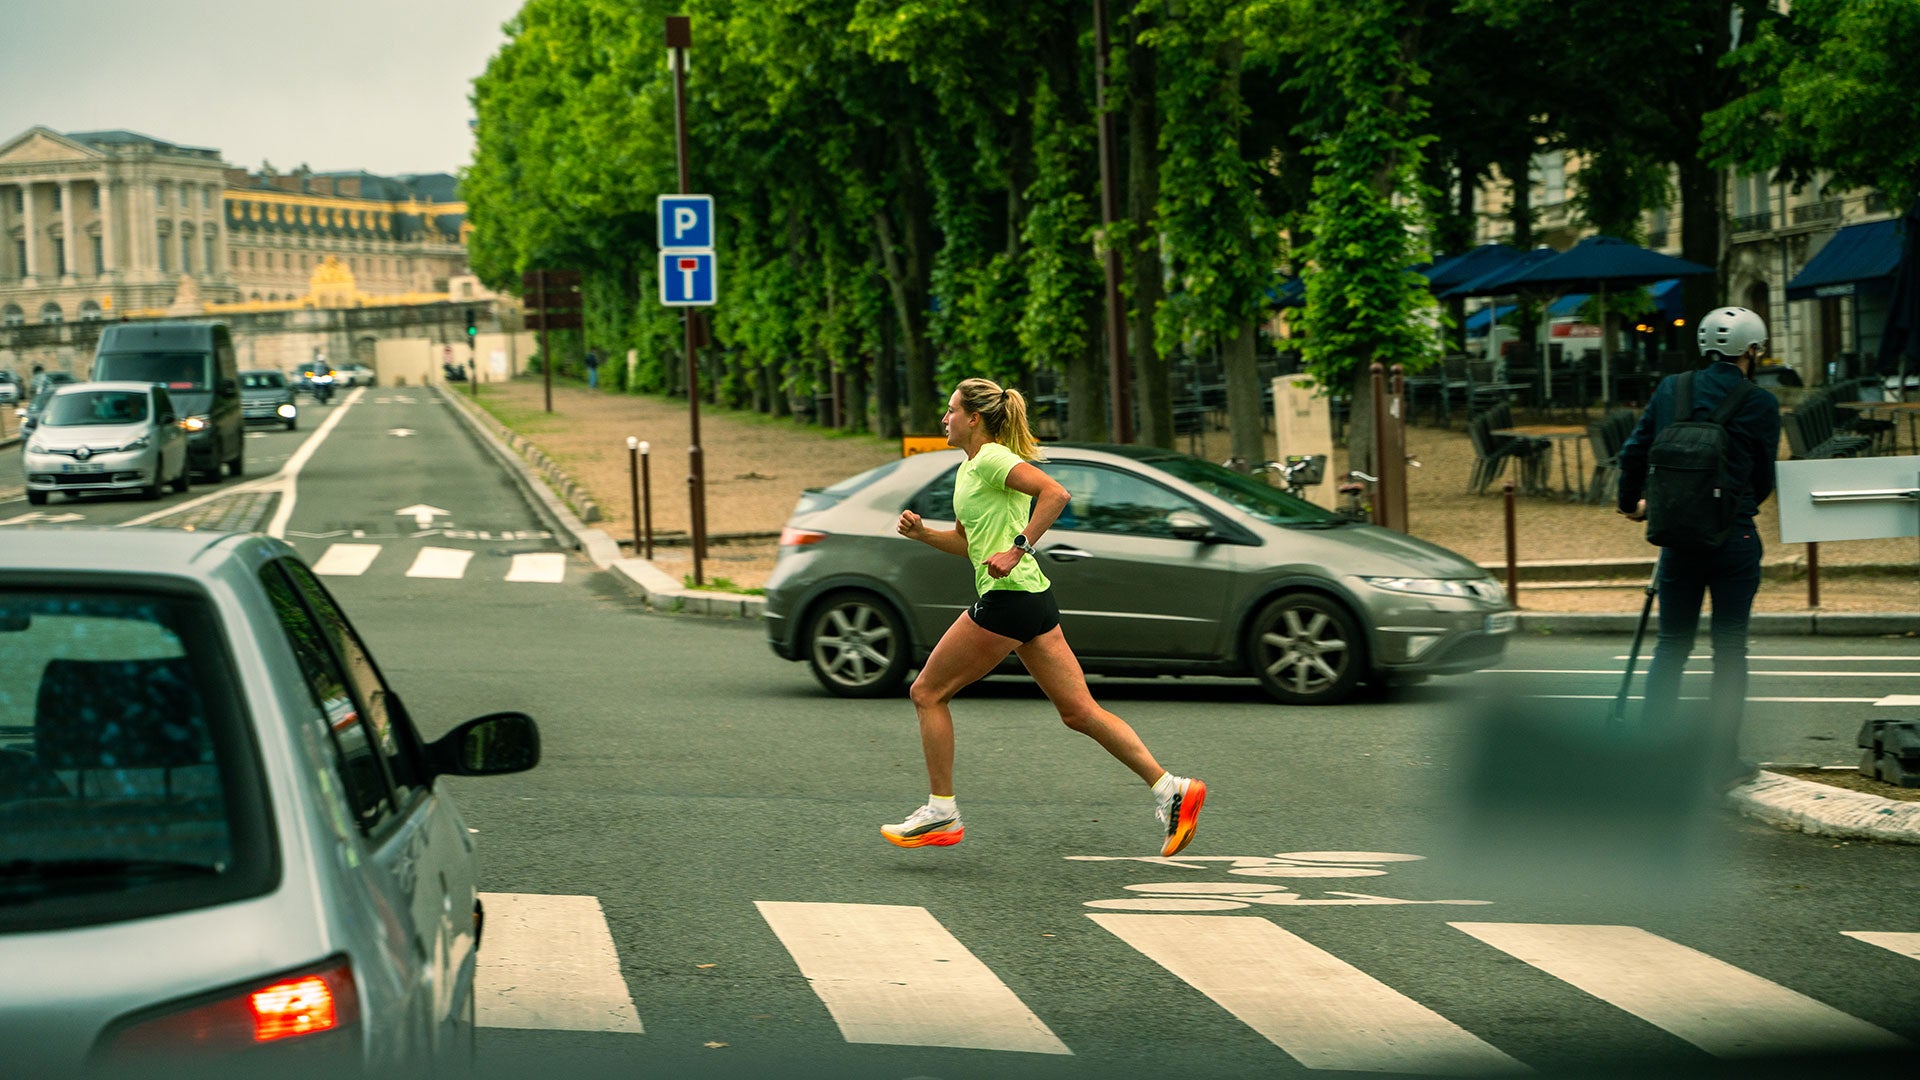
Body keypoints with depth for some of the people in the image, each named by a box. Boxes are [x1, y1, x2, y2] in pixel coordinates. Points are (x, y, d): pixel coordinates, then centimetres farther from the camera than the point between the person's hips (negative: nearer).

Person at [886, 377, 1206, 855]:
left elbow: (1054, 493, -24)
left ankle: (941, 811, 7)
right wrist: (921, 533, 13)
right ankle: (1170, 789, 0)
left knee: (928, 693, 2)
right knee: (1079, 711, 5)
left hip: (1008, 598, -10)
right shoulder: (968, 468, 19)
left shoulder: (992, 458, -10)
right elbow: (967, 542, 29)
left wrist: (1018, 548, -26)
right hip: (1033, 601, 10)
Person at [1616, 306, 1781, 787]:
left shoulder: (1670, 390, 3)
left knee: (1672, 643, 12)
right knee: (1729, 648, 5)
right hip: (1733, 539, -3)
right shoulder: (1759, 403, -5)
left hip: (1678, 536, 3)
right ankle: (1722, 761, 6)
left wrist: (1630, 503, 24)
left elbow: (1633, 453, 6)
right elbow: (1763, 481, 4)